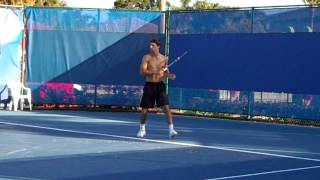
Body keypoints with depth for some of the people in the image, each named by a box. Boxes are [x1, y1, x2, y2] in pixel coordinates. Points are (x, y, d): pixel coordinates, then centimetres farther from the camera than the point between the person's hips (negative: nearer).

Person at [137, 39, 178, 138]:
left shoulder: (164, 59, 4)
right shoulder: (146, 57, -2)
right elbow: (142, 71, -12)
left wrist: (169, 76, -8)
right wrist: (155, 72, -23)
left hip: (160, 85, 0)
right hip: (149, 85, 0)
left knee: (166, 107, -11)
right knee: (144, 109, 6)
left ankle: (171, 130, -13)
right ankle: (142, 129, 26)